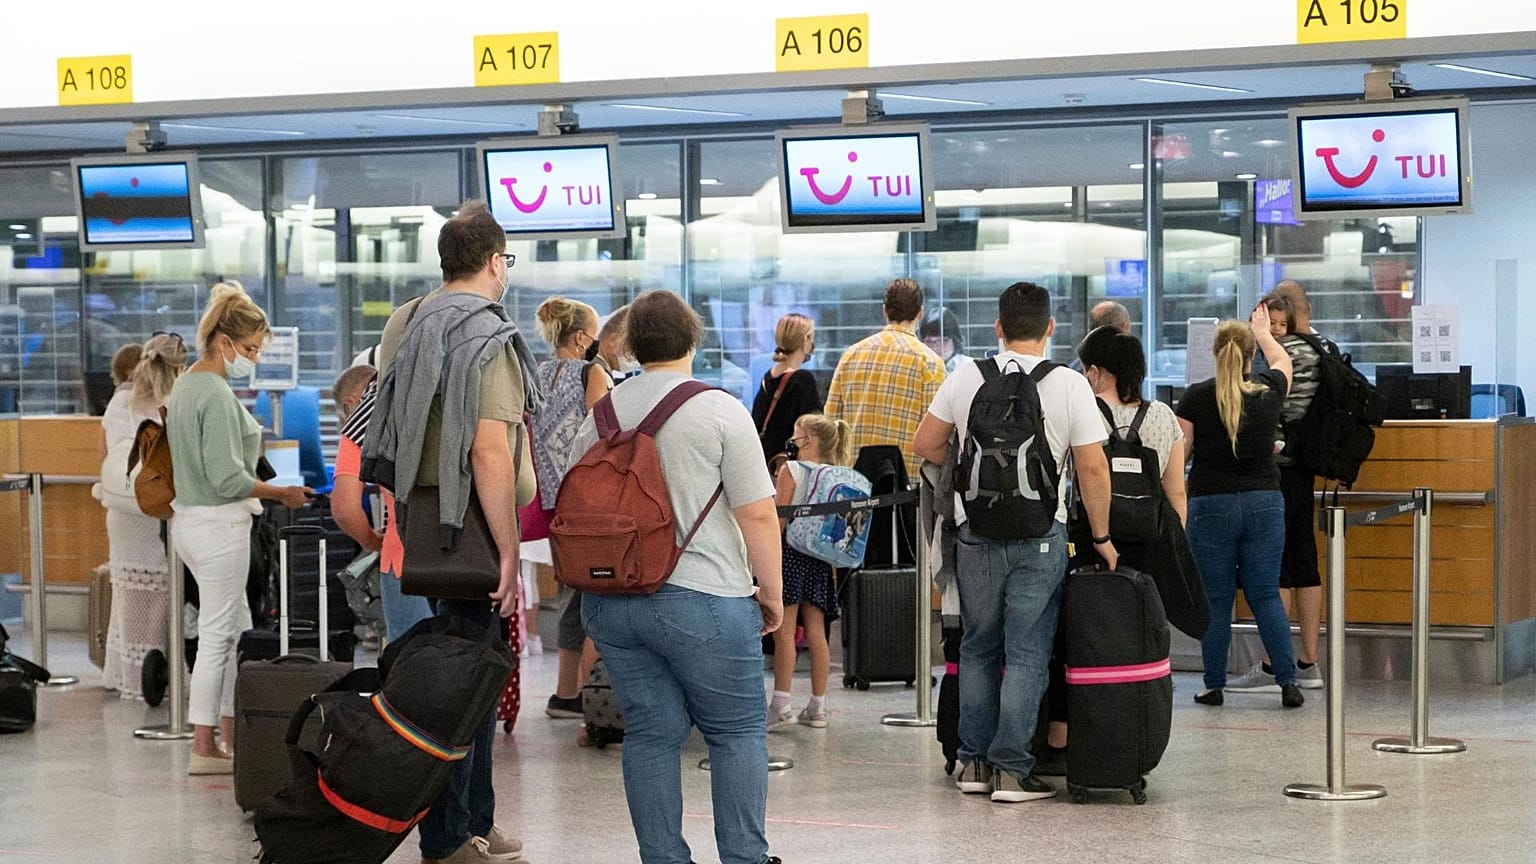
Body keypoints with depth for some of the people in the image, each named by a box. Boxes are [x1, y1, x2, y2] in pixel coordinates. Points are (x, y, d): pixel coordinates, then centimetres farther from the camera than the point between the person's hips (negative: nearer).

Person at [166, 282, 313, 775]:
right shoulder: (216, 393, -18)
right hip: (219, 524, -10)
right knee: (218, 634, -4)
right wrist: (282, 494, -11)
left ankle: (231, 733, 22)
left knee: (237, 629, 16)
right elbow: (227, 476, -21)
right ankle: (204, 749, 0)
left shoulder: (186, 384, 13)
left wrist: (267, 492, 17)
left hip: (191, 517, 10)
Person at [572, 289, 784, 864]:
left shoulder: (599, 416, 9)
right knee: (738, 731, 7)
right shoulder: (720, 411, -7)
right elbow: (758, 515, -9)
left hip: (608, 598, 5)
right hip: (700, 600, -5)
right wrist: (772, 593, 1)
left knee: (651, 733, 9)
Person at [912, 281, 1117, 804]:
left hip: (976, 532, 3)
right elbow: (1092, 469, -8)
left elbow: (925, 445, 7)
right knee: (1026, 655, 2)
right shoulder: (1070, 386, -7)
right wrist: (1101, 536, 2)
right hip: (1041, 536, -2)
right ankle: (1011, 769, 1)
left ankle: (974, 762, 19)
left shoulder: (966, 379, 0)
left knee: (978, 649, 14)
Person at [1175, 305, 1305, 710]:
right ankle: (1288, 682, 3)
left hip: (1211, 505, -2)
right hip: (1264, 503, 2)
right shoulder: (1268, 392, 0)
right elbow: (1283, 362, 23)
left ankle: (1214, 685, 10)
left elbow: (1180, 451, -3)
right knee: (1266, 595, 7)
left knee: (1215, 600, 6)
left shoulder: (1196, 397, -8)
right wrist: (1263, 332, 41)